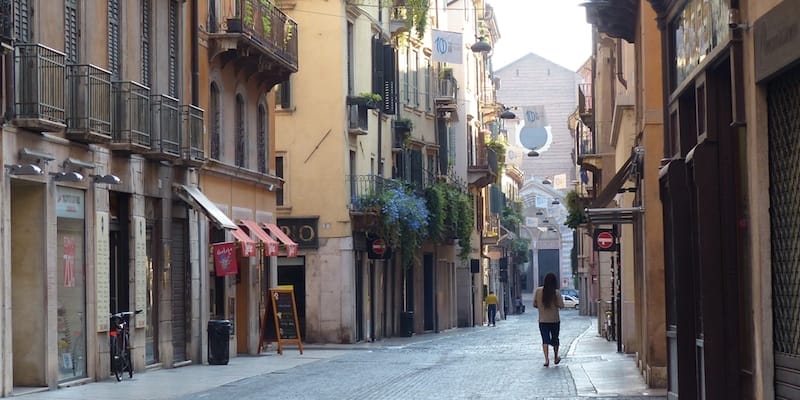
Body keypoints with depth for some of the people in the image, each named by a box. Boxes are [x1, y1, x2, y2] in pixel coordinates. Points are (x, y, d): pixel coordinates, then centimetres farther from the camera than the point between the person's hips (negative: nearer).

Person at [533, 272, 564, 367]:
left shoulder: (538, 290, -7)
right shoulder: (556, 292, -12)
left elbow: (534, 304, -1)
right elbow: (561, 305, -13)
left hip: (542, 320, 0)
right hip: (555, 320, 0)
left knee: (545, 339, 1)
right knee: (555, 338, 17)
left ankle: (546, 359, -15)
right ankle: (556, 357, 31)